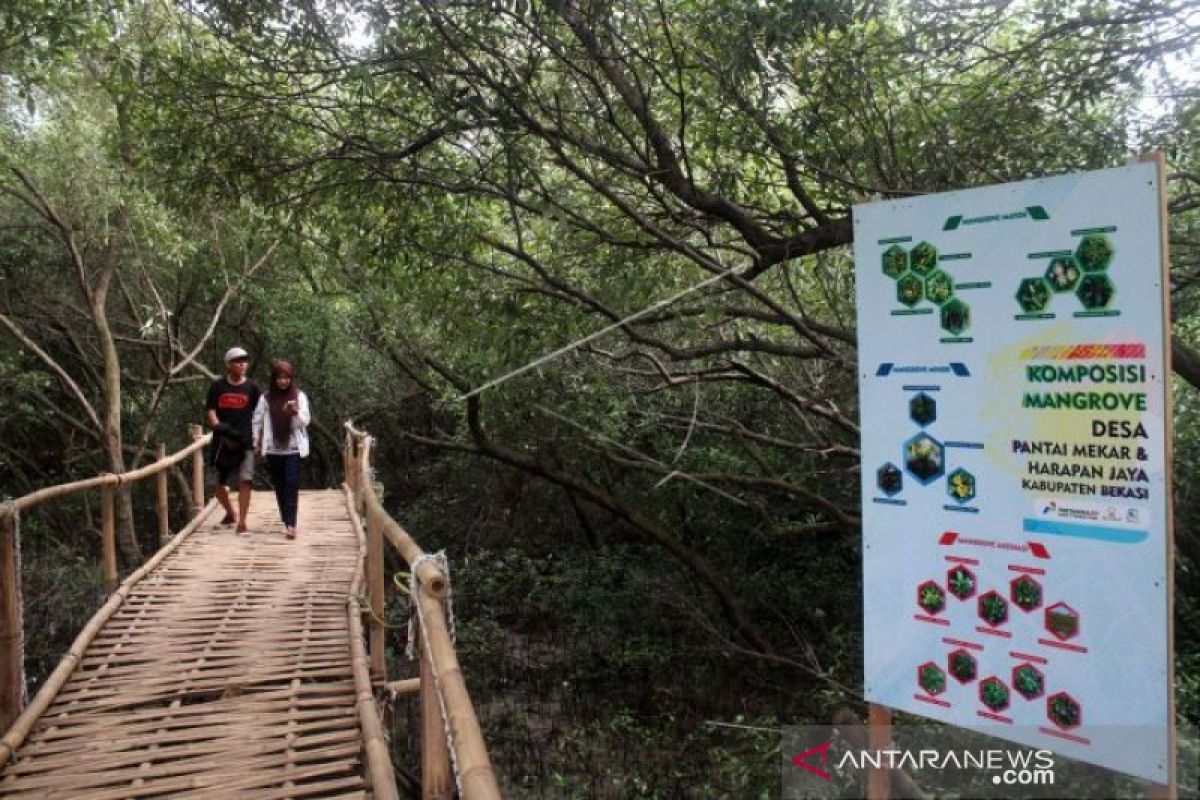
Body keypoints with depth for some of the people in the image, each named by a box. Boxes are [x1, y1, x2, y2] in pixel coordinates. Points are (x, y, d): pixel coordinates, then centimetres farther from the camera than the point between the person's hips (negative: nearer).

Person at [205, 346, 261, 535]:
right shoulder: (217, 387, 4)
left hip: (245, 442, -2)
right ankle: (230, 513, 35)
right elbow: (209, 412, 1)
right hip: (221, 442, 2)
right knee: (215, 482, 9)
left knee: (245, 480, -15)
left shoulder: (252, 388, 3)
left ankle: (242, 523, -8)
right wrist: (219, 427, -15)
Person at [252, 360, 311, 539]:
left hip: (294, 449, -2)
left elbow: (306, 421, -5)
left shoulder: (299, 396, -2)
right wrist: (256, 444, 6)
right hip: (273, 450, 2)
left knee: (292, 485, -11)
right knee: (279, 486, 7)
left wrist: (296, 412, -25)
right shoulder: (266, 398, 1)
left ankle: (291, 524, -15)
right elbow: (257, 421, 8)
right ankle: (287, 522, 17)